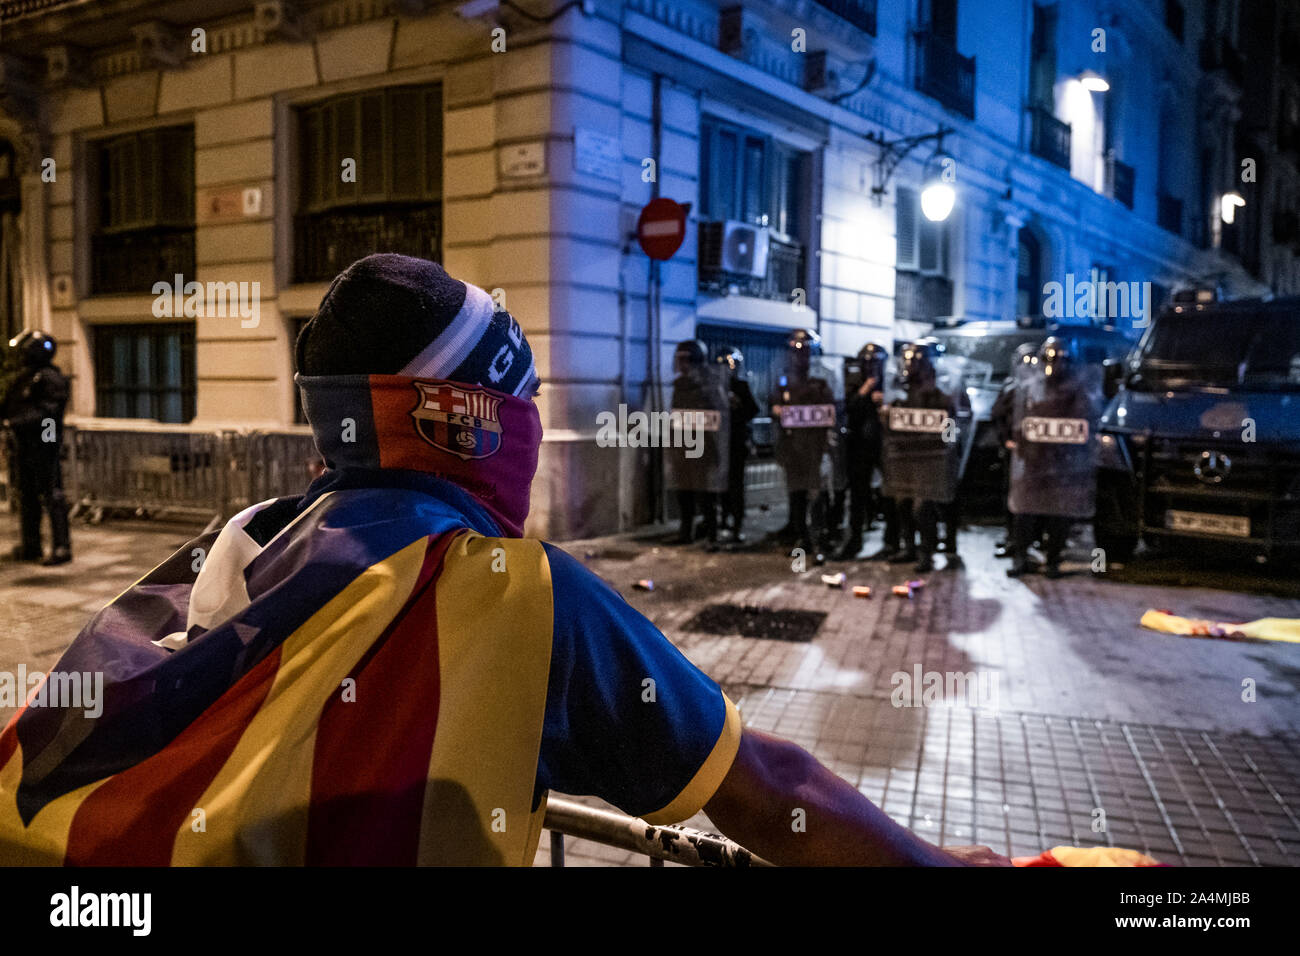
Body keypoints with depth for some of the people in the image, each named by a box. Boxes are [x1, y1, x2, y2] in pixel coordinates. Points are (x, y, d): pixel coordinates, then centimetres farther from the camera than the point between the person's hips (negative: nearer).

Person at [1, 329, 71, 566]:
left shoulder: (50, 378, -12)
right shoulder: (25, 377, 16)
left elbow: (49, 411, -22)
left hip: (44, 444, -10)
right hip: (26, 445, 10)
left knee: (51, 494, -9)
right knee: (27, 495, 15)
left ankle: (61, 547, -6)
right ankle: (31, 546, 25)